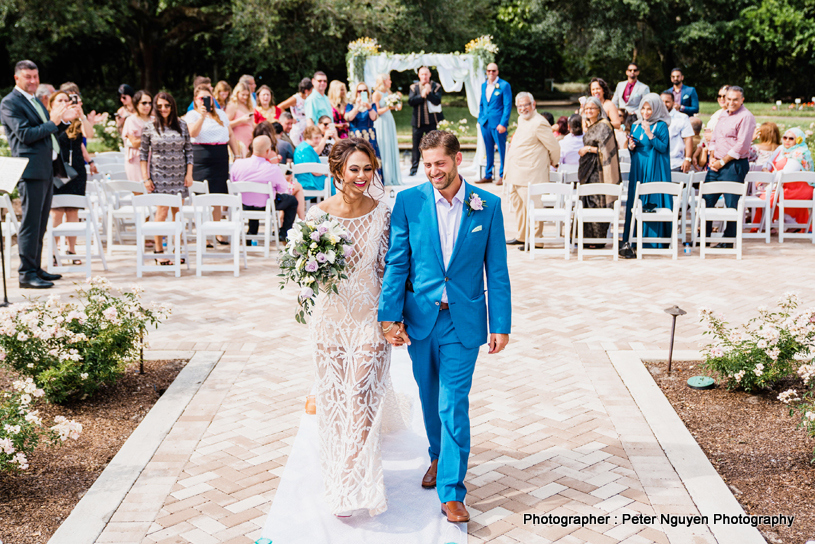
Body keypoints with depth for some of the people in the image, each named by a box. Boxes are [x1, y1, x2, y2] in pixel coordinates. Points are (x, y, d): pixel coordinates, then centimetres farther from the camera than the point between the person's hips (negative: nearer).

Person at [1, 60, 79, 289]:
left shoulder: (35, 100, 20)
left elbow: (46, 131, 24)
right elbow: (26, 134, -17)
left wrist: (65, 120, 9)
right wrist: (52, 122, -16)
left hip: (46, 168, 9)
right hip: (31, 169, -9)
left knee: (40, 223, 13)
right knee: (30, 222, -8)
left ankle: (35, 268, 21)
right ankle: (26, 274, -4)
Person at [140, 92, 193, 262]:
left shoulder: (182, 125, 5)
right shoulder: (150, 127, -1)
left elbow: (189, 151, 8)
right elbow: (143, 153, 2)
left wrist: (189, 174, 1)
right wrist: (146, 178, -4)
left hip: (179, 175, 2)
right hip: (159, 175, -2)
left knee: (177, 211, 4)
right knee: (162, 210, -8)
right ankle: (158, 250, 2)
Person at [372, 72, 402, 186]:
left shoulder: (389, 93, 13)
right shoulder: (377, 94, -7)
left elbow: (398, 108, 12)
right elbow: (377, 111, -12)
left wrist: (399, 99, -3)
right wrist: (387, 107, -24)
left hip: (390, 122, 7)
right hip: (381, 122, -7)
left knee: (392, 148, 7)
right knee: (383, 149, -6)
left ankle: (392, 177, 12)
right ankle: (383, 177, -1)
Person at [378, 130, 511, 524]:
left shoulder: (487, 205, -4)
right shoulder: (409, 201, -3)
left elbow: (497, 270, -1)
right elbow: (395, 263, -2)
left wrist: (500, 325, -3)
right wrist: (389, 316, -6)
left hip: (462, 321, -2)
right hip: (420, 317, 2)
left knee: (454, 405, -3)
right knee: (430, 398, 18)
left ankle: (451, 492, 6)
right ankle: (438, 457, 44)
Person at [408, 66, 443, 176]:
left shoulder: (436, 86, 3)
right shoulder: (414, 87, 7)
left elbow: (437, 101, -11)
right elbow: (410, 101, -6)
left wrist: (428, 93, -19)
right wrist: (422, 95, -15)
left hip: (431, 121, -1)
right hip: (418, 121, 1)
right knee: (416, 145, 3)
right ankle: (414, 168, 9)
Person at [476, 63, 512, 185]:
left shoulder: (504, 85, -5)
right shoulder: (483, 85, 13)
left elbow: (508, 106, -7)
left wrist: (503, 123, -14)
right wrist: (480, 119, 13)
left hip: (498, 123, -6)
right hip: (485, 123, 6)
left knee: (502, 150, 0)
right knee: (488, 150, 11)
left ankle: (503, 176, 7)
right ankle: (488, 176, 17)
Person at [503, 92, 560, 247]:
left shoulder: (539, 123, -16)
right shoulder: (521, 119, 14)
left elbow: (554, 147, -12)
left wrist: (553, 163, 3)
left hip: (530, 175, -10)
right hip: (516, 174, 10)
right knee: (516, 203, 16)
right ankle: (522, 236, 28)